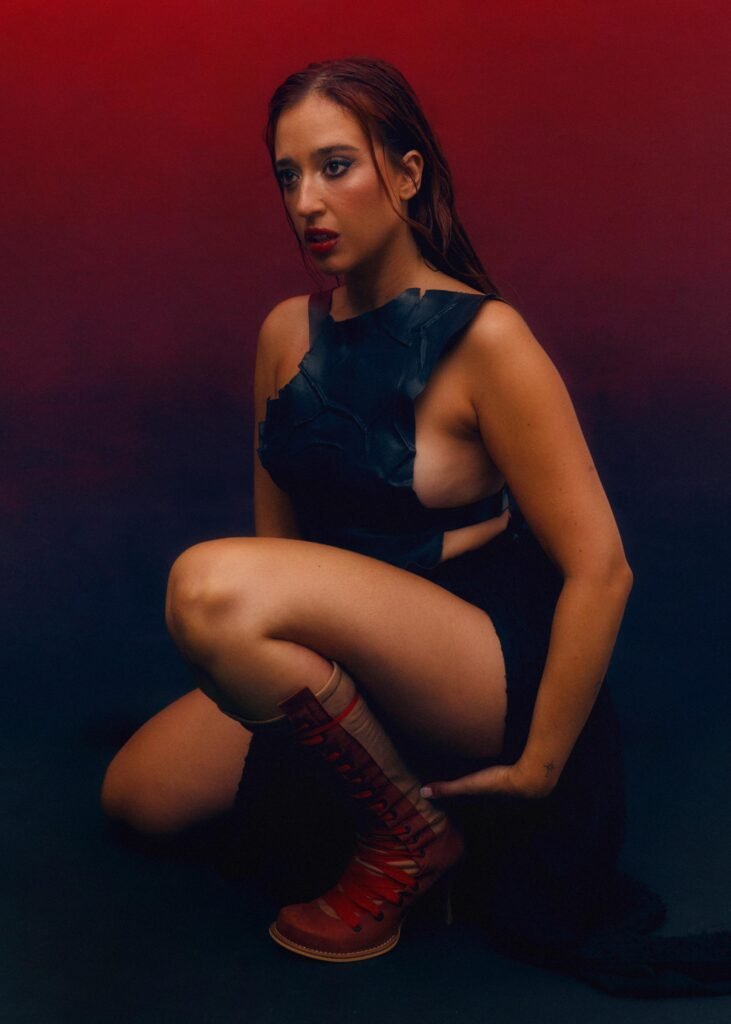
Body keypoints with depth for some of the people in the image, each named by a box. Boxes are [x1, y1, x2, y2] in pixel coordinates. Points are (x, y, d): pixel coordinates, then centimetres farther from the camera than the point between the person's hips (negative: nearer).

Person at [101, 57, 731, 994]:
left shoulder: (483, 339, -16)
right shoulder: (285, 334, 4)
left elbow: (599, 569, -17)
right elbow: (278, 533, 12)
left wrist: (537, 771, -11)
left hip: (485, 664, -7)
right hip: (359, 665, 7)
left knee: (209, 583, -29)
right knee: (138, 793, 2)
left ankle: (413, 835, -7)